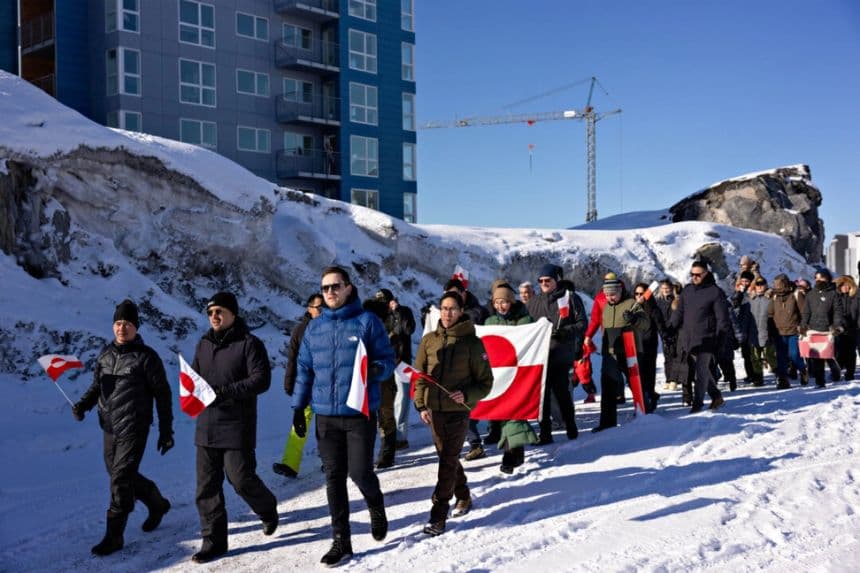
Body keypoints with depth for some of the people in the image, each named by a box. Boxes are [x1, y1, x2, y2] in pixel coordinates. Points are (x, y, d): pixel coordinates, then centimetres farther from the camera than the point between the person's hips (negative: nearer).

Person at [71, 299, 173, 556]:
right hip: (109, 427, 7)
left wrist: (166, 431, -5)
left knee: (121, 478, -8)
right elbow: (96, 385, 18)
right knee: (118, 475, 16)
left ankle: (114, 536, 2)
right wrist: (83, 404, -4)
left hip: (133, 429, -7)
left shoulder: (146, 356, -8)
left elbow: (162, 395, -5)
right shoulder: (105, 354, 8)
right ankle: (157, 503, 38)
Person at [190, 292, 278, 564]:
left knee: (241, 479, -3)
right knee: (207, 486, 5)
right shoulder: (204, 344, 14)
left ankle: (267, 509, 27)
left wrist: (223, 392, -21)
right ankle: (214, 540, 15)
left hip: (237, 426, -6)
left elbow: (261, 380, -14)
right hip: (206, 426, 6)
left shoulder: (249, 343, -6)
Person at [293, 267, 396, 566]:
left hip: (360, 413, -4)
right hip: (326, 415, 4)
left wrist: (377, 369, -23)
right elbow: (305, 369, 14)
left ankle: (377, 508, 32)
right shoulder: (314, 327, 9)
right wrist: (299, 407, 10)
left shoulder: (367, 321, -4)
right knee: (334, 477, 6)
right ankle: (341, 541, 16)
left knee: (360, 472, -2)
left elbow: (388, 359, -1)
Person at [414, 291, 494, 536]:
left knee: (448, 460, -5)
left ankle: (438, 515, -2)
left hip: (459, 410, -4)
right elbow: (419, 375, 8)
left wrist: (467, 395, -18)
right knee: (447, 457, 16)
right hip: (434, 410, 4)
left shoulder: (472, 343, -4)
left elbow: (485, 382, 0)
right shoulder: (429, 340, 5)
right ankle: (463, 497, 37)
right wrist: (421, 405, -4)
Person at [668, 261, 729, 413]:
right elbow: (679, 313, 14)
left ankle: (698, 403, 0)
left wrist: (720, 337, -12)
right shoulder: (687, 290, 12)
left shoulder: (715, 292, -5)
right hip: (688, 338, 6)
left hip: (706, 339, -6)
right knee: (702, 370, 13)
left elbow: (722, 317, -6)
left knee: (701, 371, -6)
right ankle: (716, 396, 28)